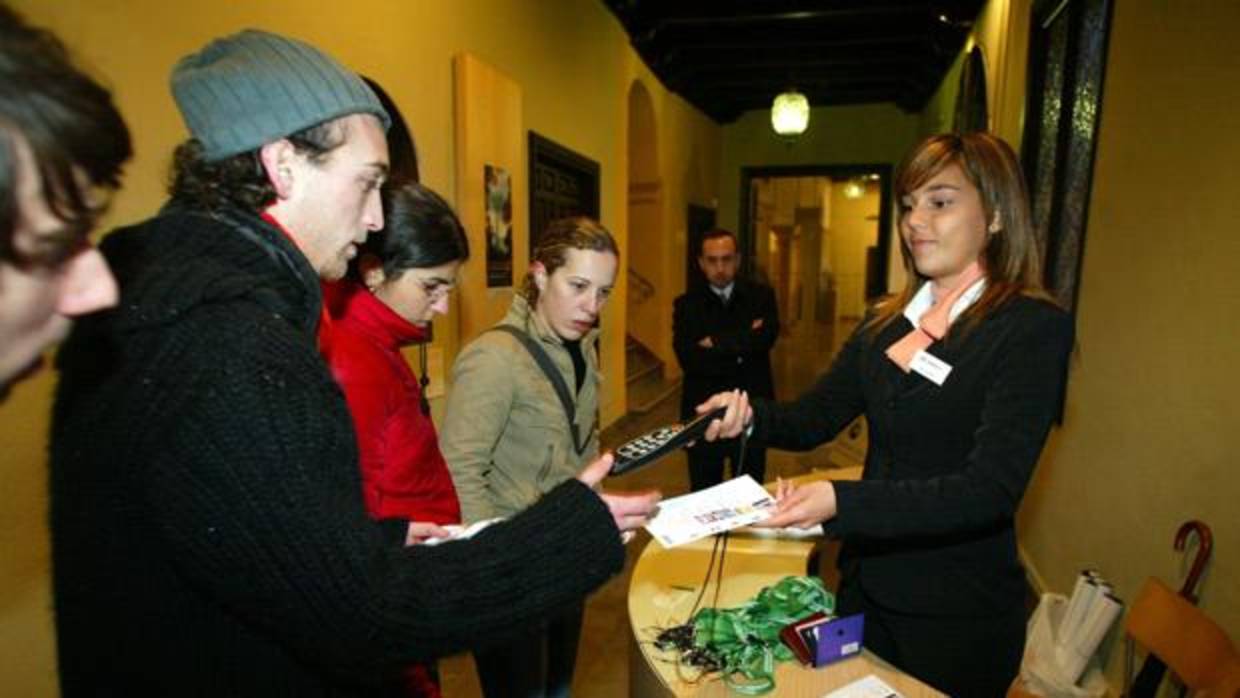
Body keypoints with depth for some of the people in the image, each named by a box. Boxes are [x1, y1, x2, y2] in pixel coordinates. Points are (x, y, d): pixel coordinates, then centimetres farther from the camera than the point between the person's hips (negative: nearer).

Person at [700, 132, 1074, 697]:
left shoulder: (1034, 328, -16)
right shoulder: (886, 323, 2)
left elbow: (990, 490, -25)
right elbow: (813, 419, 1)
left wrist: (841, 502, -36)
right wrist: (751, 416, -21)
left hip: (958, 614, -5)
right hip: (866, 587, 5)